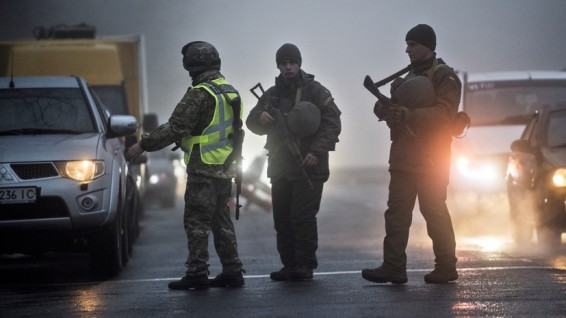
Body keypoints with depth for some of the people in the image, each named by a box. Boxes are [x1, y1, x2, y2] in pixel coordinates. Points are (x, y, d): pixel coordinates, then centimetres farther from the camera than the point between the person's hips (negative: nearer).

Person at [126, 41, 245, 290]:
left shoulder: (200, 94, -16)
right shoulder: (230, 92, 12)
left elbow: (175, 128, -18)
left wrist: (143, 145, -11)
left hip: (203, 170, -9)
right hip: (225, 169, 9)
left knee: (196, 222, -4)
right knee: (222, 222, 14)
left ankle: (197, 274, -4)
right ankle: (232, 272, 14)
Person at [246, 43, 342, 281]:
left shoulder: (315, 91, -2)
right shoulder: (272, 94, 13)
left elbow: (332, 123, -6)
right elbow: (253, 123, 15)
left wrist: (317, 151, -16)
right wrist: (260, 118, -10)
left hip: (308, 166, -6)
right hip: (280, 167, 6)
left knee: (303, 217, -9)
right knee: (282, 218, 6)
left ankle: (305, 265, -4)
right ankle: (289, 265, 12)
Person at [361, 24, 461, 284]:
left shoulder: (444, 77, -7)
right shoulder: (410, 76, 21)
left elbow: (445, 113, -19)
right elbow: (397, 108, 22)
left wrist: (410, 114, -29)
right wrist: (385, 108, -2)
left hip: (430, 159, -8)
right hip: (403, 156, 8)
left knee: (434, 211, -3)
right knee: (397, 211, 2)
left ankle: (446, 267, 7)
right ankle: (393, 268, 0)